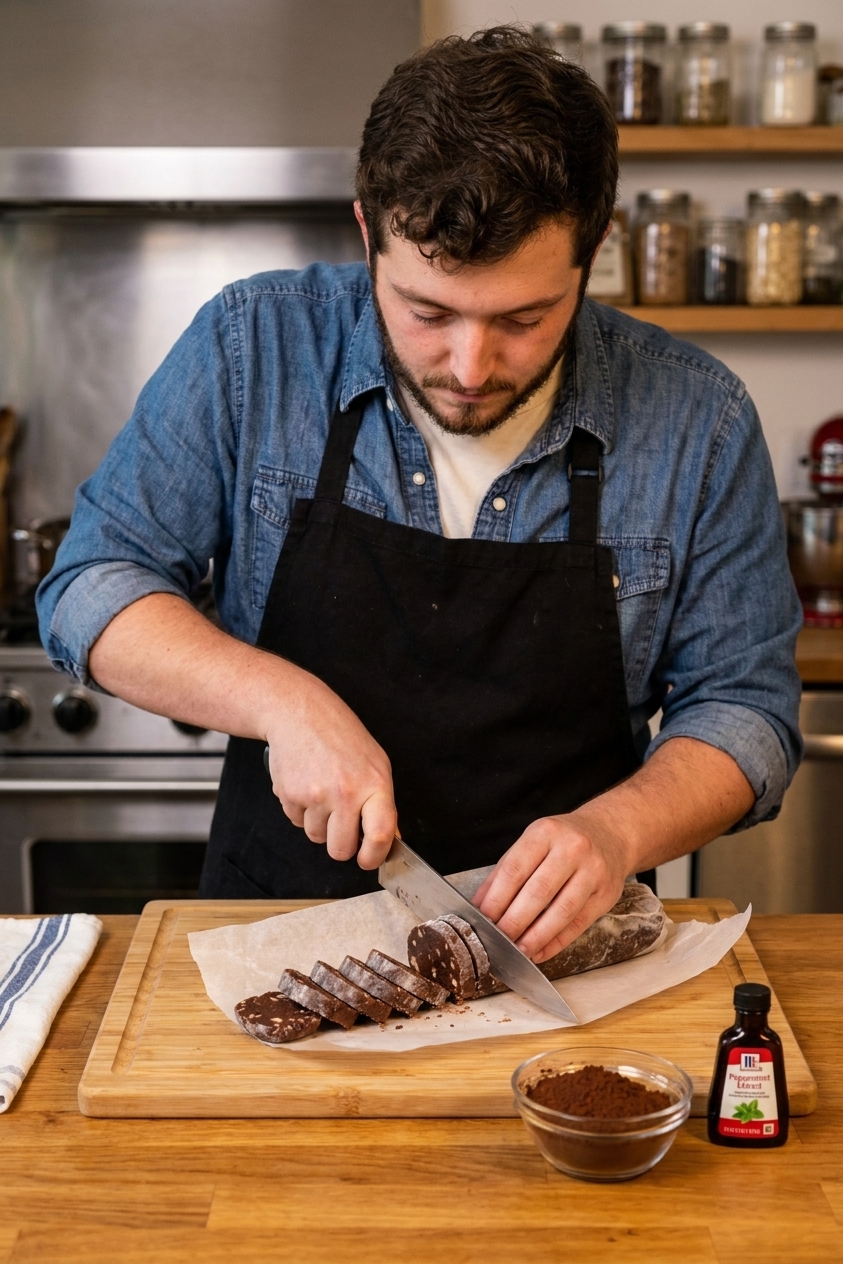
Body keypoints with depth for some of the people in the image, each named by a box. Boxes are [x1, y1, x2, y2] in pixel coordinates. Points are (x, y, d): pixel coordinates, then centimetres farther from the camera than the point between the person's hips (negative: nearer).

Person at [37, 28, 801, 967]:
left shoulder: (697, 421, -7)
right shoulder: (251, 349, -8)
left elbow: (744, 708, 0)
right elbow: (90, 589, -3)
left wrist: (618, 827, -21)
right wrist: (285, 701, -20)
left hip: (555, 950, 1)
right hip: (277, 932, 0)